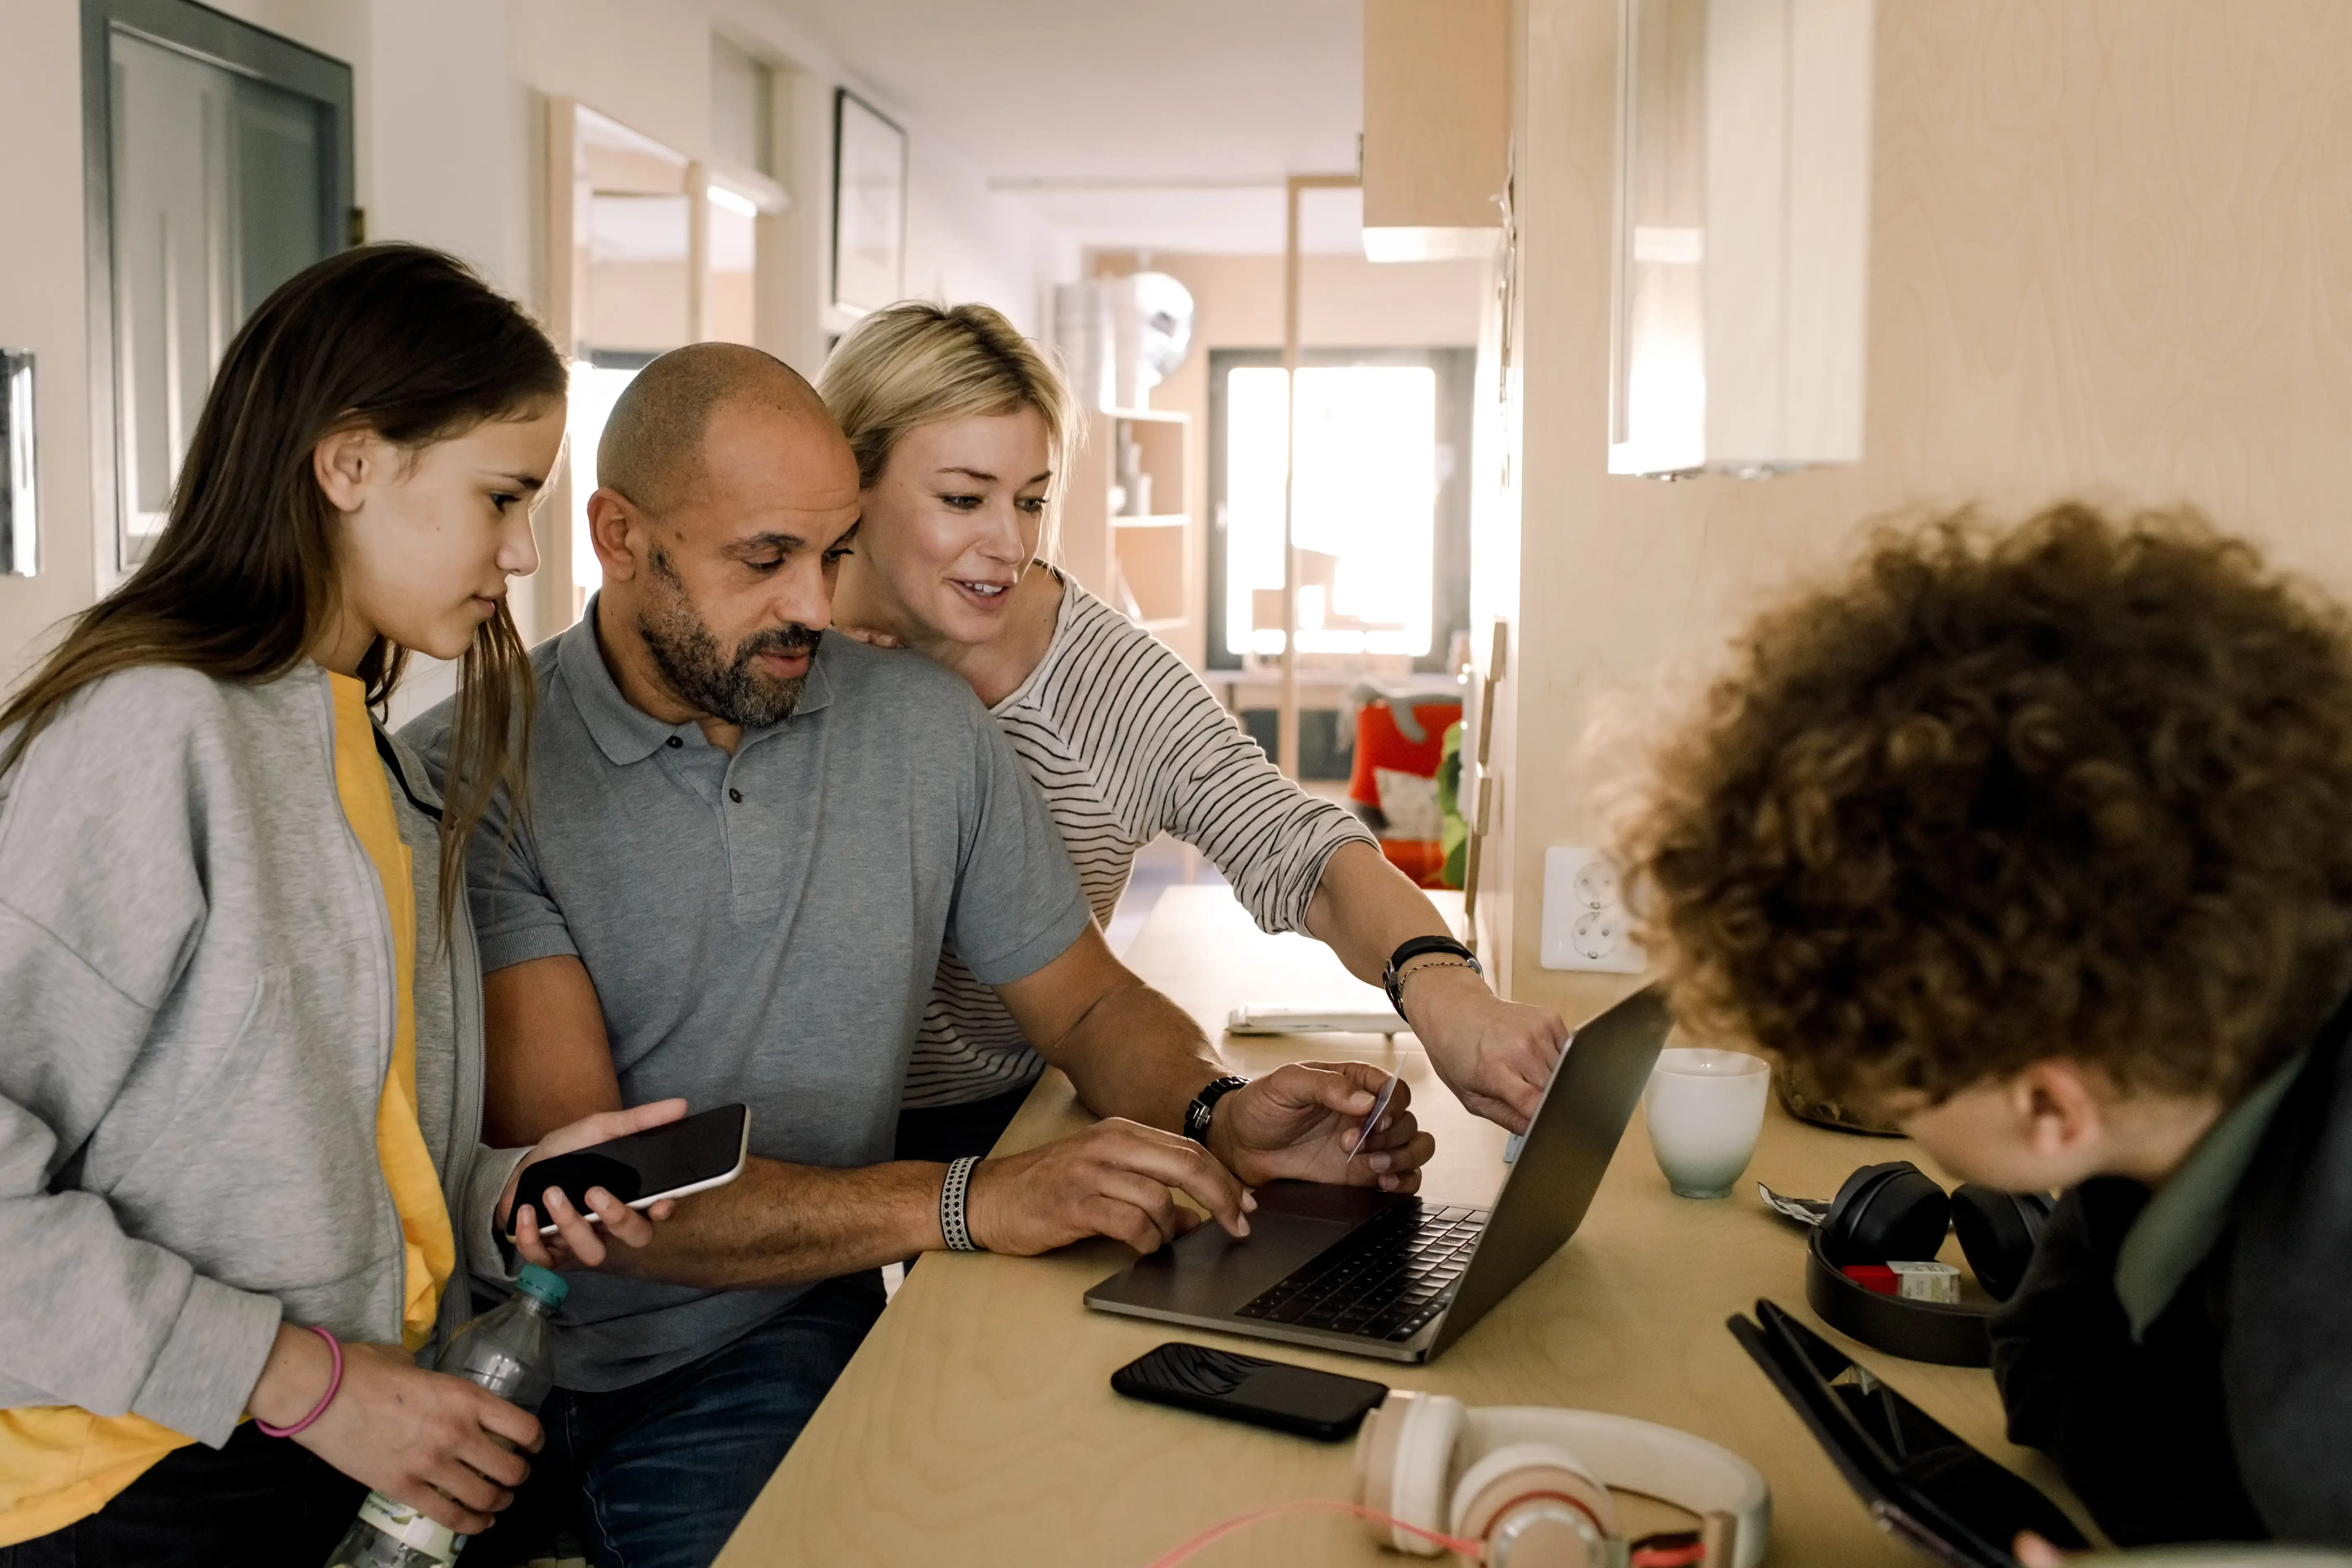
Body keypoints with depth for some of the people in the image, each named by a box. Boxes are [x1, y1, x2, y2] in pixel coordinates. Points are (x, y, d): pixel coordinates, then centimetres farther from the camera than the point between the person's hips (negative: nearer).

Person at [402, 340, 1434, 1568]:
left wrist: (1214, 1116, -9)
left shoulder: (925, 728, 4)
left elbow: (1087, 1005, 13)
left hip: (769, 1349, 1)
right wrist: (967, 1203, -24)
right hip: (510, 1360, -1)